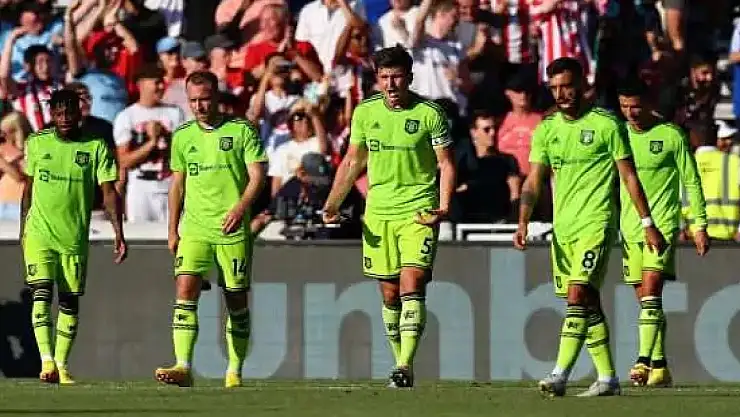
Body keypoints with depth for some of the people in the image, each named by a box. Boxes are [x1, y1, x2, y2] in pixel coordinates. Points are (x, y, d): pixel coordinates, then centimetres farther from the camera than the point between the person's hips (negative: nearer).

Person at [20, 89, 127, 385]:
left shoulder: (96, 146, -2)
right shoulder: (37, 143, 3)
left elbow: (108, 191, -4)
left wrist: (118, 233, -14)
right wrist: (23, 230, 17)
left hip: (75, 238, 0)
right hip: (39, 234, 0)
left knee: (70, 302, 6)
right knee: (41, 294, -15)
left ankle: (61, 365, 15)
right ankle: (47, 362, -22)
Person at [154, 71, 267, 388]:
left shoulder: (242, 130, -2)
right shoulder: (182, 136, 10)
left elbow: (257, 175, -6)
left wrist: (241, 207, -22)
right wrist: (173, 230, 15)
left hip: (233, 231, -2)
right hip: (194, 230, 2)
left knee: (236, 301, 3)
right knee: (185, 291, -15)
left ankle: (235, 371, 15)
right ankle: (183, 367, -22)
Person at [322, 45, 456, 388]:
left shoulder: (430, 114, -6)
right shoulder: (365, 112, 6)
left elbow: (446, 164, -1)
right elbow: (352, 162, 15)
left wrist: (443, 208, -14)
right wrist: (333, 203, 4)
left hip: (419, 213, -4)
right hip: (378, 214, 4)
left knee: (412, 285, -16)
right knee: (389, 293, 7)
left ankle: (405, 368, -21)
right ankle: (400, 363, 19)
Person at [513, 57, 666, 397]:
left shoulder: (606, 124, -5)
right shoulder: (546, 129, 9)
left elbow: (629, 176, -2)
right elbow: (533, 180, 8)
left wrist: (648, 224, -3)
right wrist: (523, 222, -7)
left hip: (596, 224, -6)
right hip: (562, 227, 6)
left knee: (578, 296, -18)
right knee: (588, 305, 9)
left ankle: (560, 375, -26)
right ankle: (607, 378, 16)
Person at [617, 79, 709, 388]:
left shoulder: (671, 136, -4)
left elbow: (691, 182, 0)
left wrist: (700, 225, -3)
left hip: (662, 226, -5)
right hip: (629, 229, 5)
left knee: (650, 294, -18)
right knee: (645, 301, 7)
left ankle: (645, 361, -26)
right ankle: (659, 368, 13)